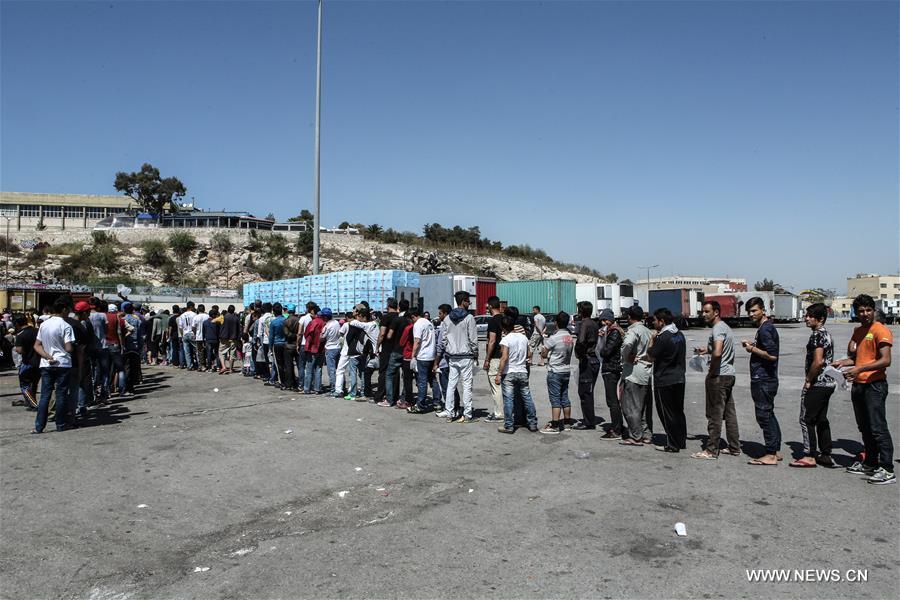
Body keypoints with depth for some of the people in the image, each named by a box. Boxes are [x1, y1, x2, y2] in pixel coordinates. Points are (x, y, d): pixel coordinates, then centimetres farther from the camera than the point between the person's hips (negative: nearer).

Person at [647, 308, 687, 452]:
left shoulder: (663, 337, -19)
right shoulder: (680, 335, 8)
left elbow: (650, 357, -13)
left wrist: (652, 339, -5)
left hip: (664, 381, -8)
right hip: (679, 379, 9)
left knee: (667, 414, 1)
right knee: (678, 412, 16)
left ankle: (673, 445, 6)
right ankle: (682, 441, 24)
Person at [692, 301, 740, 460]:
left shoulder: (718, 329, -16)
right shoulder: (725, 327, 16)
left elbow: (717, 353, -30)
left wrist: (711, 371, -18)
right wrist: (707, 350, 20)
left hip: (718, 376, -10)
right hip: (729, 375, 10)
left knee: (715, 414, -4)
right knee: (729, 413, 14)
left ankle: (711, 451, 1)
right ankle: (734, 447, 21)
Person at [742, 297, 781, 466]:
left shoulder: (765, 329, -17)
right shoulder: (767, 327, 15)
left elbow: (772, 355, -24)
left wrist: (752, 349, -13)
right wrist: (753, 345, 9)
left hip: (763, 380, -11)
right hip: (766, 379, 11)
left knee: (764, 415, -5)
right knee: (769, 414, 16)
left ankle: (770, 455, 1)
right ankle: (776, 450, 24)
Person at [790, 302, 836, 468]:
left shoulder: (817, 335, -17)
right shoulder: (827, 334, 15)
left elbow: (818, 361, -25)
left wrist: (808, 380, -13)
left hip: (817, 384, -10)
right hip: (828, 383, 10)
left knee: (806, 419, -3)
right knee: (821, 420, 14)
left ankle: (809, 456, 0)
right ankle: (826, 455, 18)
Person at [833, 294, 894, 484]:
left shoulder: (881, 331, -10)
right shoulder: (857, 331, 16)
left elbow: (886, 360, -20)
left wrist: (860, 369, -28)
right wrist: (843, 362, 6)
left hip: (875, 385, -9)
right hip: (858, 385, 9)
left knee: (878, 428, -9)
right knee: (865, 428, 15)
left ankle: (887, 470, -5)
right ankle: (870, 464, 25)